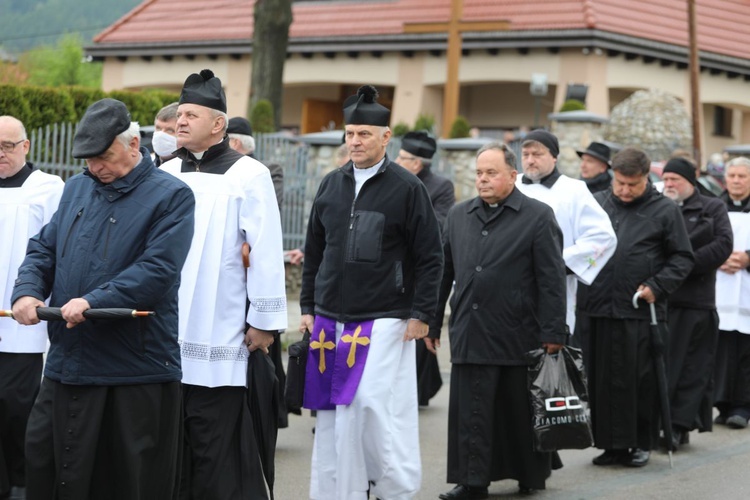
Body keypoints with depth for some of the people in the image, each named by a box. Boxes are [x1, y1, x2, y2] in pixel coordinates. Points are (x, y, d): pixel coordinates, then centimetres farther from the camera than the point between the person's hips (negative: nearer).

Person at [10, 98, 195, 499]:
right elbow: (43, 249, 15)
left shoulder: (171, 196, -6)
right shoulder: (77, 188, 15)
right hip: (65, 365, 6)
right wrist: (28, 291, -6)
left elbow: (158, 270, -17)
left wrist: (93, 301, -25)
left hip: (135, 374, -6)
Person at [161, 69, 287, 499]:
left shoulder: (248, 176, -5)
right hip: (167, 333, 5)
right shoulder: (167, 174, 10)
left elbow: (266, 252, -8)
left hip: (221, 339, -5)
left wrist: (265, 320, -9)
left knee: (218, 446, -3)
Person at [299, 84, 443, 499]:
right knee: (332, 417, 5)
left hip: (385, 322, -5)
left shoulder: (407, 188, -3)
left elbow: (430, 258, -2)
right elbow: (313, 252, 17)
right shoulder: (331, 185, 11)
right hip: (330, 321, 5)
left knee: (377, 410, -10)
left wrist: (420, 315, -6)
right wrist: (307, 308, 13)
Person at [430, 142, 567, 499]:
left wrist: (553, 333, -11)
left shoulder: (538, 217, -3)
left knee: (521, 410, 8)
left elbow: (552, 279, -6)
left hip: (519, 336, -3)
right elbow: (443, 272, 16)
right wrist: (431, 322, 13)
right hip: (469, 333, 4)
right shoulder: (459, 216, 12)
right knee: (469, 412, 0)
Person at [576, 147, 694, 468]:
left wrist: (657, 286, -8)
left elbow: (682, 258, 5)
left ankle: (641, 442, 13)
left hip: (640, 313, -3)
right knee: (601, 379, 5)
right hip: (595, 309, 3)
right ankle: (611, 443, 13)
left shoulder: (664, 210, 3)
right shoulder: (596, 204, 12)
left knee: (640, 379, 1)